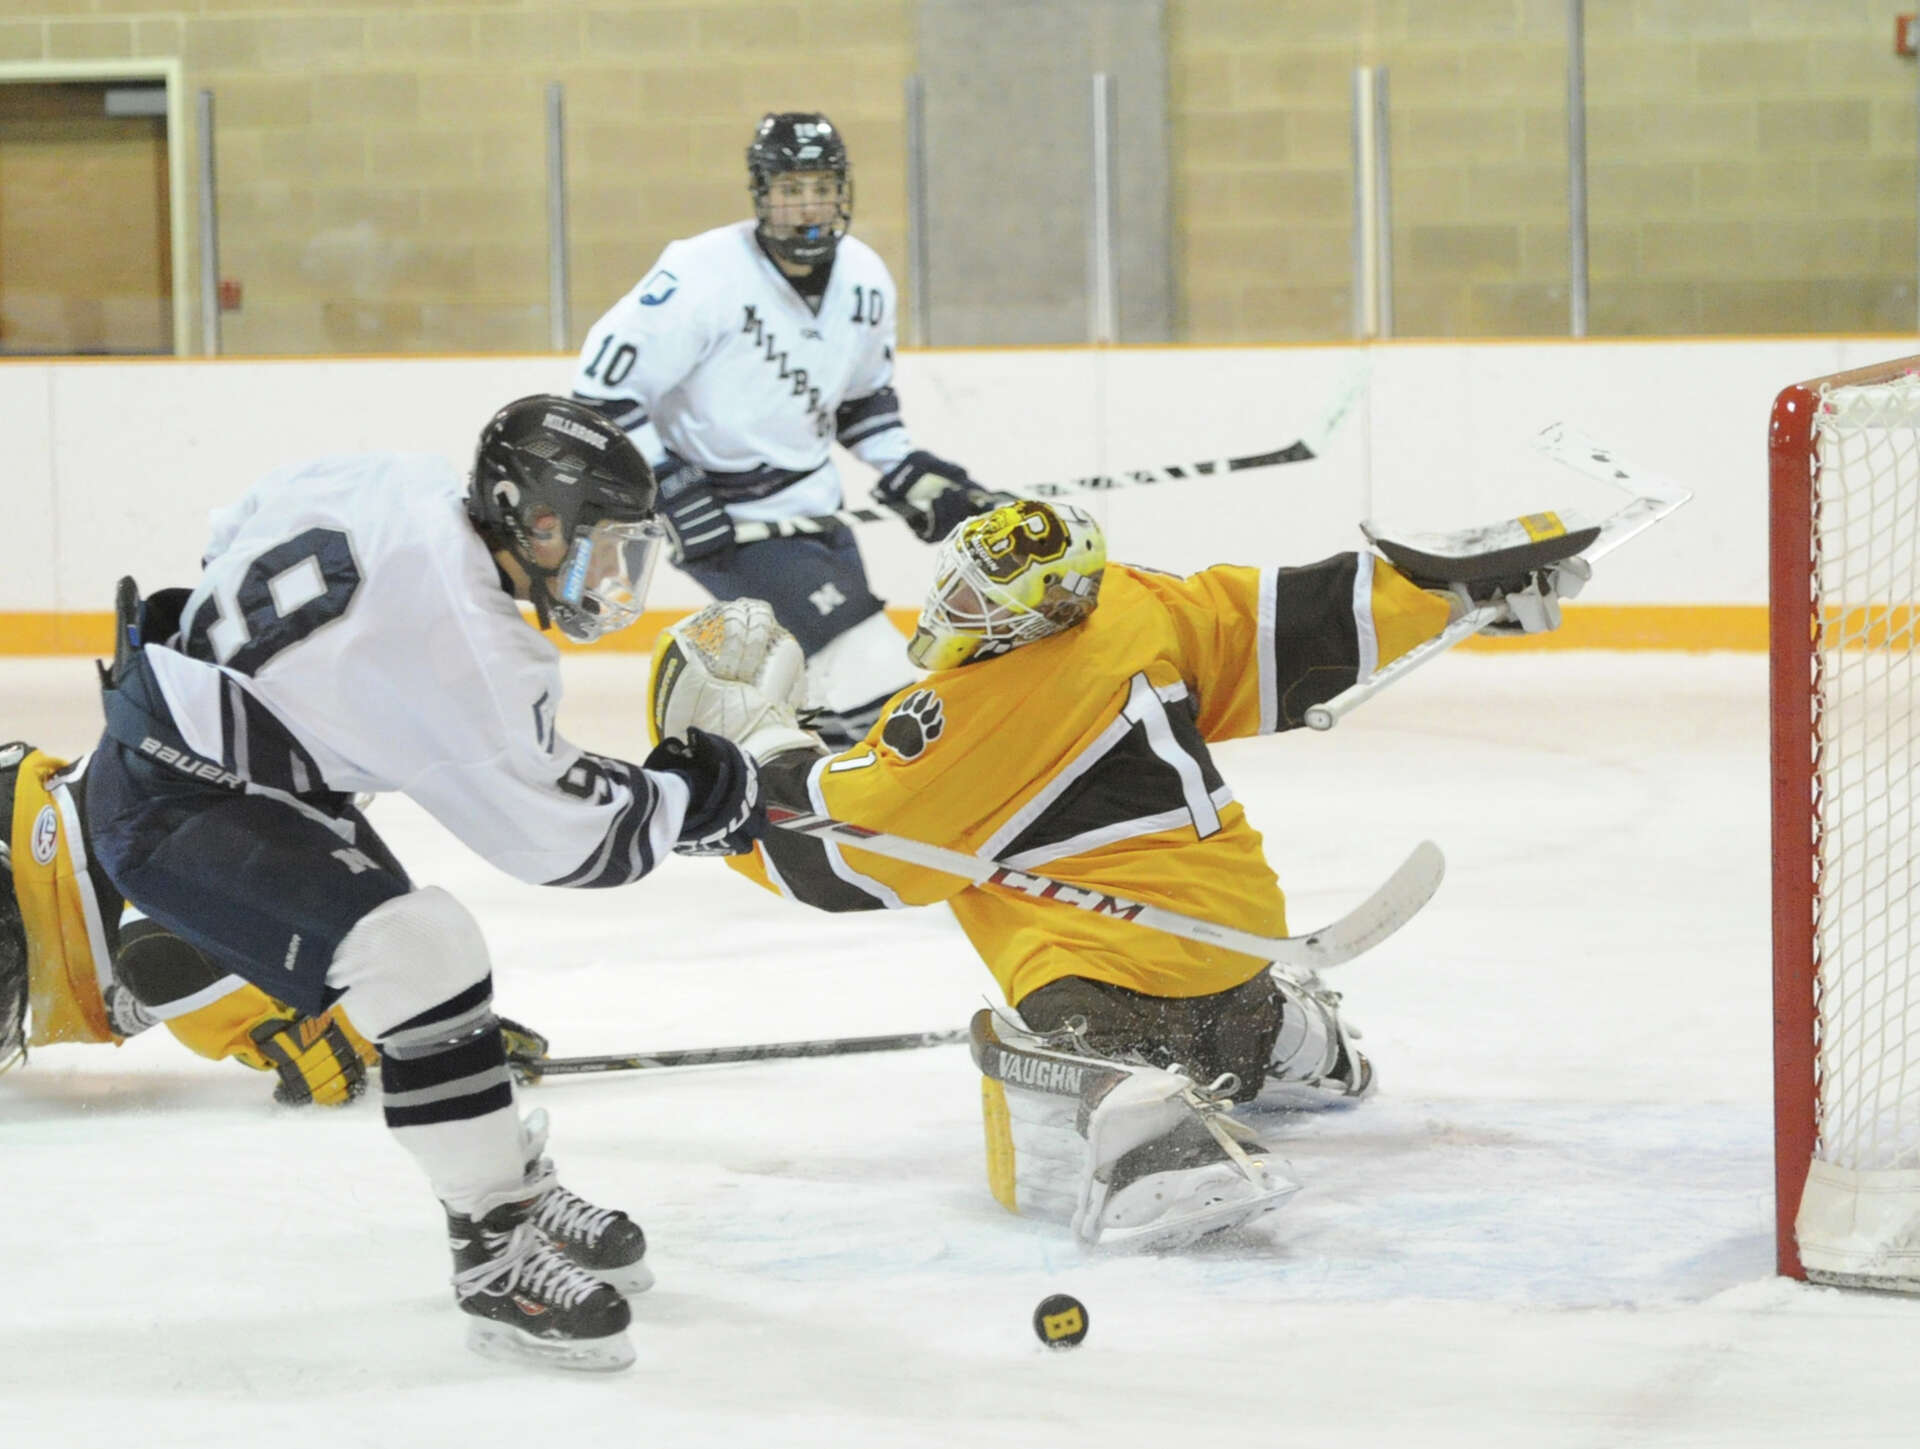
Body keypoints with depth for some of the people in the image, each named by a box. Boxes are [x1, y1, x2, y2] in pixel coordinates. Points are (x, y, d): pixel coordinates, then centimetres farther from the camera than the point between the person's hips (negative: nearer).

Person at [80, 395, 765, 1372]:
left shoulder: (409, 490, -3)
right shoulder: (456, 635, -27)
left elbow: (243, 525, 15)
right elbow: (552, 833, -19)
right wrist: (685, 801, -6)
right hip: (169, 808, -11)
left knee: (425, 958, 18)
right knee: (420, 955, -21)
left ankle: (515, 1190, 32)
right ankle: (494, 1257, -13)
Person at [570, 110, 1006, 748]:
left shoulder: (864, 279, 0)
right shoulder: (702, 277, -22)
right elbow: (605, 389, -19)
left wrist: (912, 476, 6)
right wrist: (669, 492, -22)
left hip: (810, 498, 8)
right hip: (722, 516, -8)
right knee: (864, 668, -19)